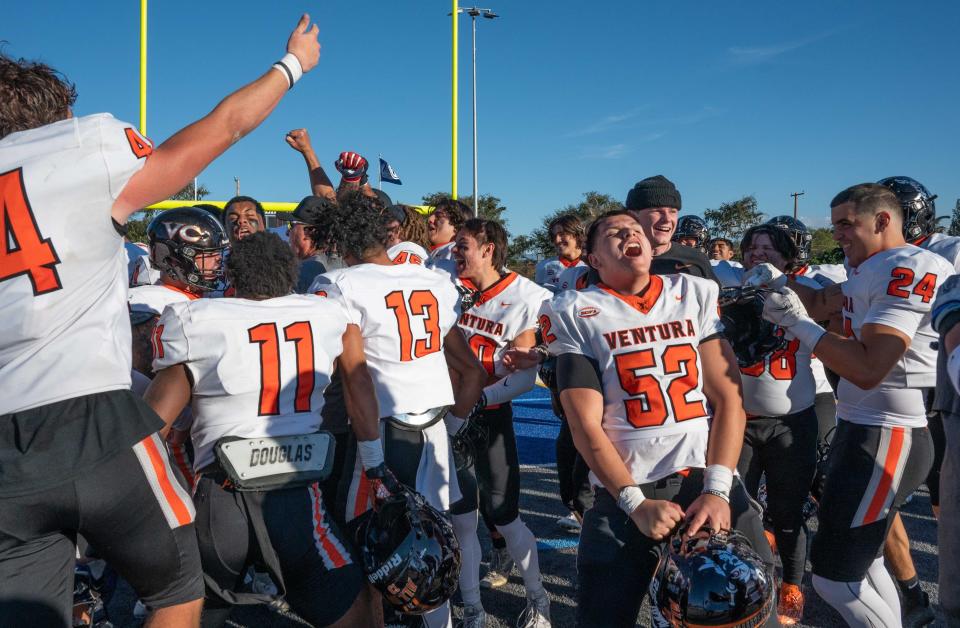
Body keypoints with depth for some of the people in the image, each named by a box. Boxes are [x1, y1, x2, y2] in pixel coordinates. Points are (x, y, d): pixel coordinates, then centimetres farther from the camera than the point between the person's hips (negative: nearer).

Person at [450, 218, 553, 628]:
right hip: (449, 417, 4)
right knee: (461, 520, 9)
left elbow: (525, 377, -15)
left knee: (504, 516, 5)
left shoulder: (525, 299, -13)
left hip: (491, 417, -4)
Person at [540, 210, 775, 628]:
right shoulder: (577, 314, 1)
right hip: (625, 493, -2)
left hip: (707, 479, 2)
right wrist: (636, 502, -13)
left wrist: (717, 489, -9)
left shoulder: (696, 295, 7)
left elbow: (729, 398, 2)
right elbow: (586, 428, -4)